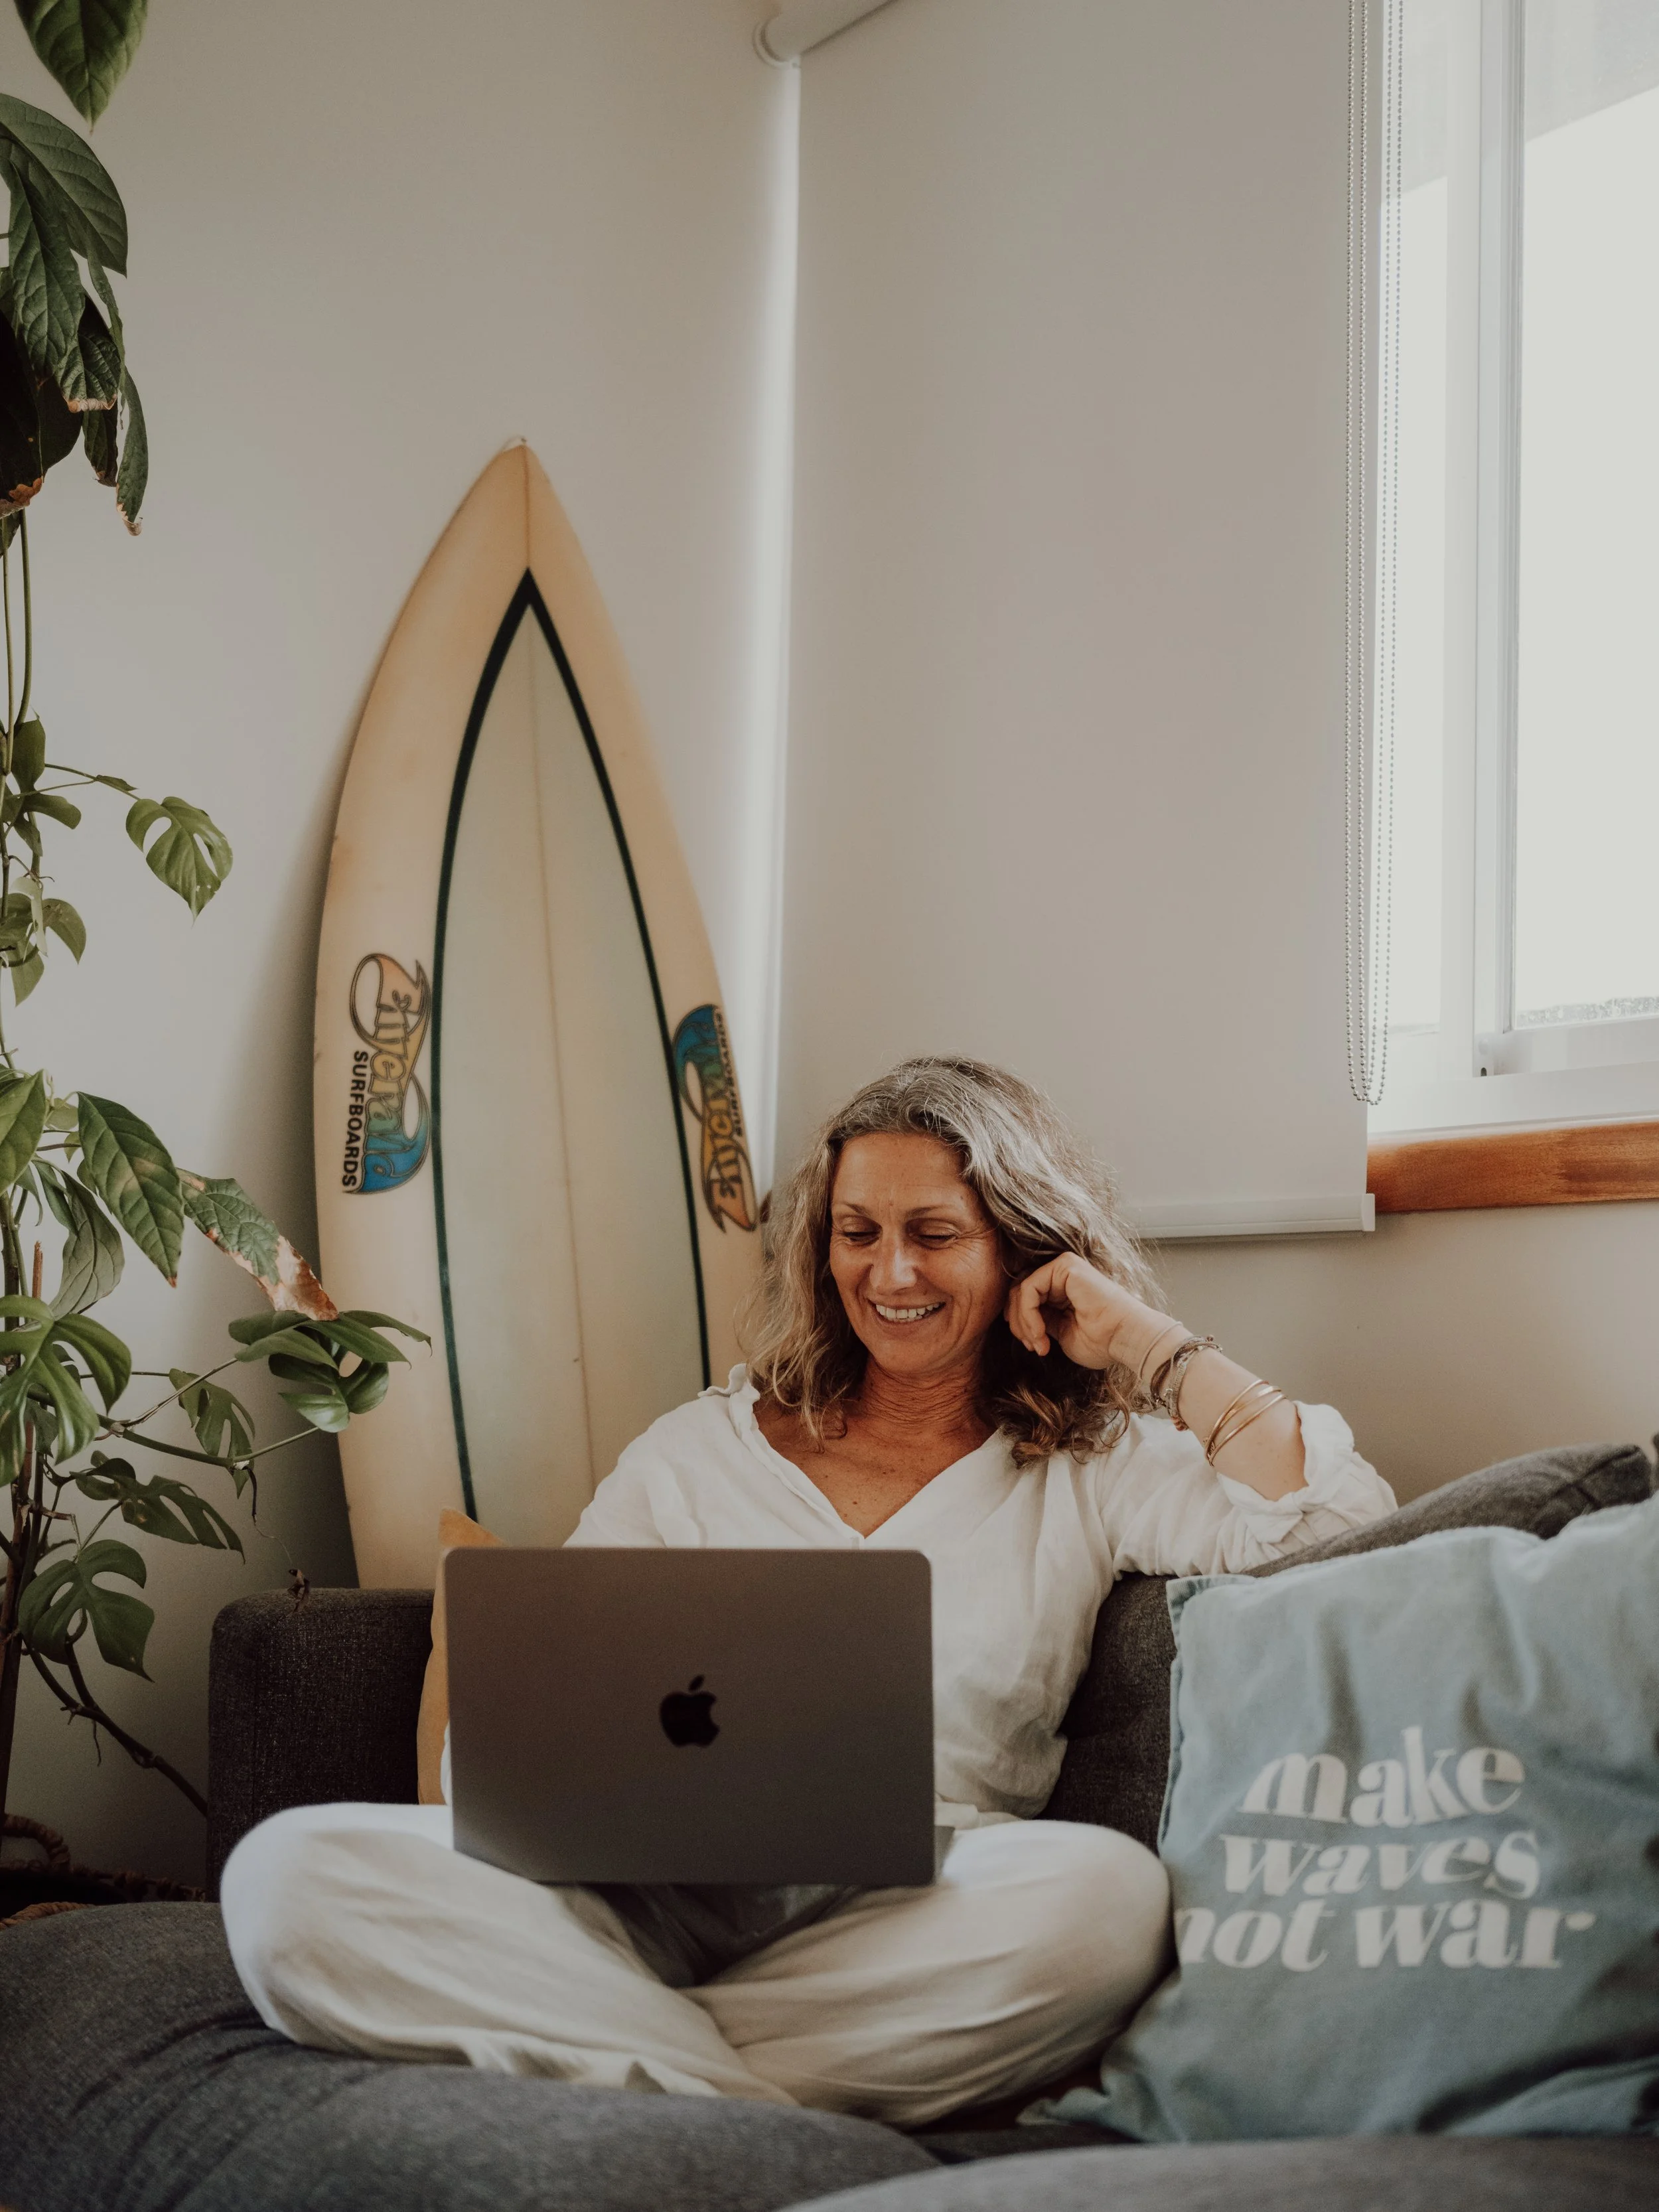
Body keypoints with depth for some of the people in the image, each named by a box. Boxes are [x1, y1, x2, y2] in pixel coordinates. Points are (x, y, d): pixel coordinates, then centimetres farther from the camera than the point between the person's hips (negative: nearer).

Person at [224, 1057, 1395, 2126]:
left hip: (910, 1916, -1)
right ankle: (780, 2111, -27)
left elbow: (1340, 1529, -1)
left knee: (1107, 1894, -36)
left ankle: (613, 2061, -24)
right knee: (290, 1873, -24)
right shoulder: (698, 1452, 21)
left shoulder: (1096, 1469, 15)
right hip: (643, 1894, 2)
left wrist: (1155, 1345, 6)